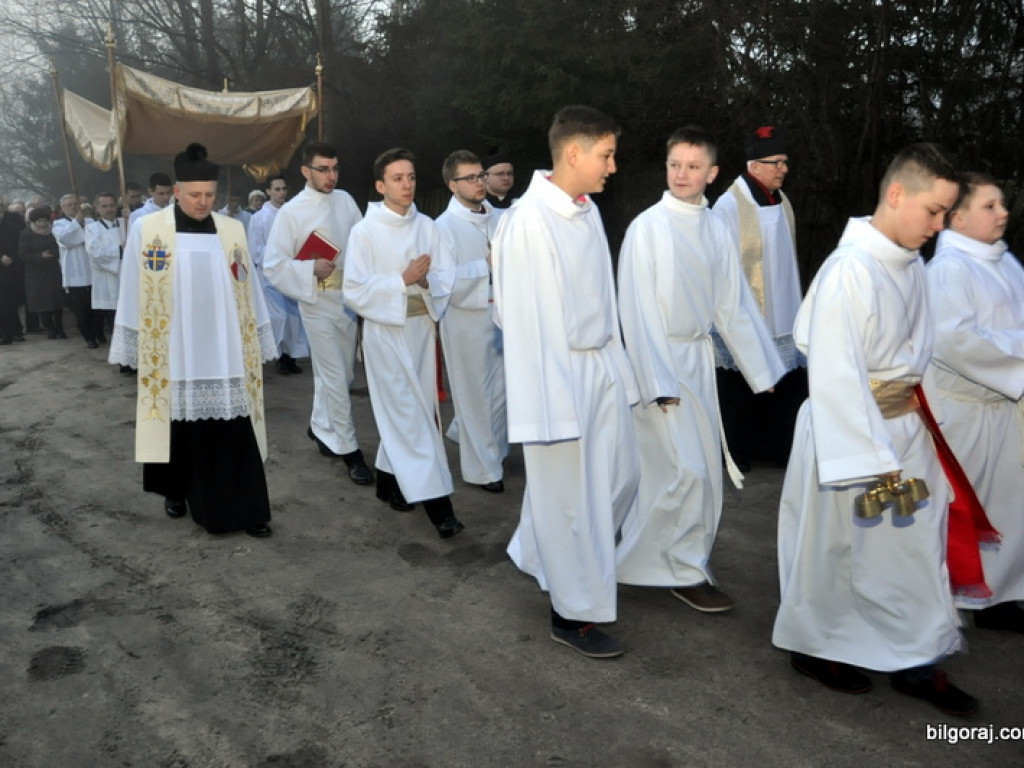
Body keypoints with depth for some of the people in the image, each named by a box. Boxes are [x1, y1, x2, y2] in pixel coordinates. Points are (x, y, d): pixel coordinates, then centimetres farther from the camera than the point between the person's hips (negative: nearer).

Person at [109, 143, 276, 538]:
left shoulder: (233, 231, 2)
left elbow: (247, 291, 7)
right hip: (171, 352, -1)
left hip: (224, 352, 1)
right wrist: (133, 350, 2)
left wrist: (258, 344, 8)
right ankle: (176, 491, 32)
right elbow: (134, 294, 1)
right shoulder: (147, 230, -4)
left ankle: (242, 508, 4)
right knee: (177, 424, 11)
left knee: (232, 430, -2)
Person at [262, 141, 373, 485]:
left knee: (342, 374, 15)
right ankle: (348, 449, 9)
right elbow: (272, 266, -9)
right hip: (319, 303, -5)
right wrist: (311, 269, -22)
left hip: (350, 298, 5)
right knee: (335, 378, -1)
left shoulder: (345, 200, 5)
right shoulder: (291, 212, -9)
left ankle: (321, 427, 35)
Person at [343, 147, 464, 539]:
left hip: (421, 326, 5)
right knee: (409, 413, -4)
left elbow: (447, 278, 2)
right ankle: (434, 498, -1)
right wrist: (403, 280, -18)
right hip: (385, 330, -5)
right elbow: (355, 290, -11)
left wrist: (426, 280, -18)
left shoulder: (427, 226, 4)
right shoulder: (365, 231, -7)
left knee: (409, 409, 12)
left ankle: (389, 479, 32)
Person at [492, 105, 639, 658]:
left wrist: (617, 367, 12)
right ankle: (575, 613, 24)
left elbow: (601, 300, 12)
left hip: (602, 365, 9)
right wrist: (546, 404, -18)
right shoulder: (528, 220, -17)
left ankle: (542, 556, 40)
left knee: (619, 476, 18)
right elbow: (522, 319, -18)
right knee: (569, 496, 5)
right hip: (557, 371, -8)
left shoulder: (588, 212, 8)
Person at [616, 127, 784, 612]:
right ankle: (685, 570, 13)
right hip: (659, 357, -6)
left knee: (706, 469, 11)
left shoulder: (715, 230, 5)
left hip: (700, 357, 7)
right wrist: (658, 381, -17)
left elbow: (735, 306, 9)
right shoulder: (647, 227, -11)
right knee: (686, 471, -7)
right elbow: (637, 309, -12)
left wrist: (764, 371, 9)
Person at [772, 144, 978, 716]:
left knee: (918, 538, 15)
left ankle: (915, 660, 32)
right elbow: (836, 376, -25)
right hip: (850, 429, -8)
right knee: (837, 546, 10)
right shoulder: (850, 270, -23)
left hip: (906, 426, 8)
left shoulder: (911, 265, 3)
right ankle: (814, 645, 32)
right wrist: (873, 460, -23)